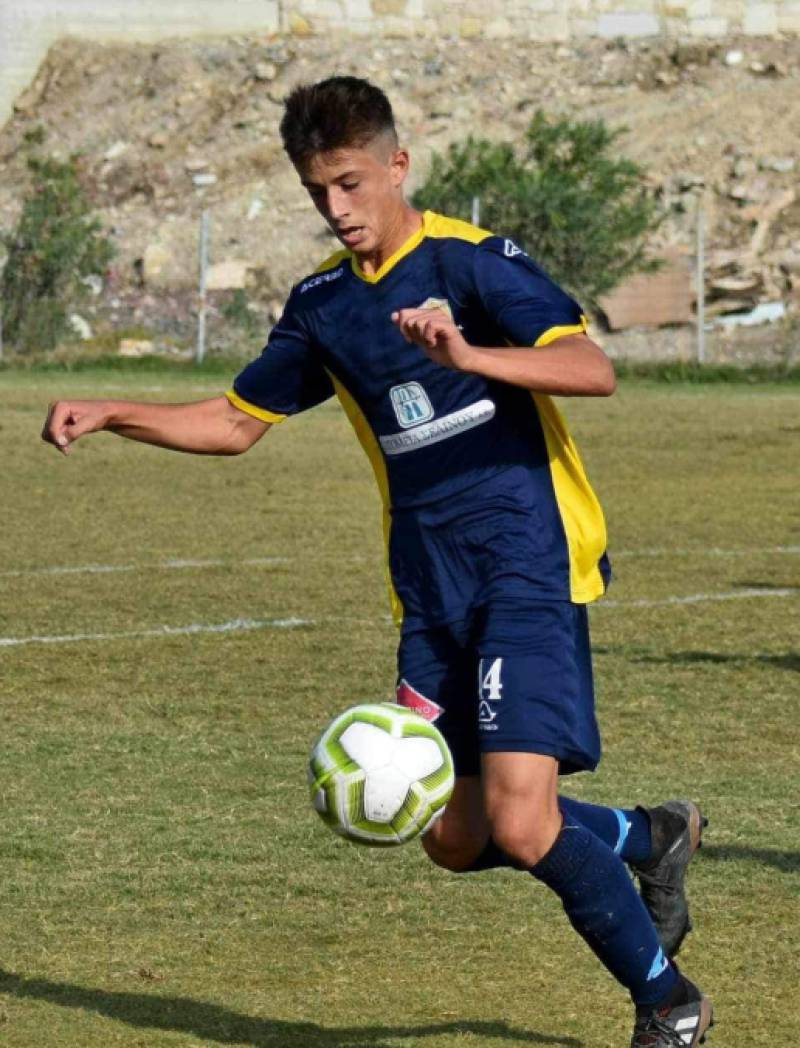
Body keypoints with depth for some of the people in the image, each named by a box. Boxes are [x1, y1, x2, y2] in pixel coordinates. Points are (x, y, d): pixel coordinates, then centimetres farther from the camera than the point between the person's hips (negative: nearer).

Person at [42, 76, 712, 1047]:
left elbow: (593, 369, -22)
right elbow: (237, 420, 21)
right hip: (431, 590, 7)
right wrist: (110, 414, 7)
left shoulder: (472, 261, -10)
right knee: (455, 839, 7)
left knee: (521, 823, -19)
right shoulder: (322, 303, 11)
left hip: (528, 566, -7)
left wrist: (469, 356, -37)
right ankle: (649, 837, 33)